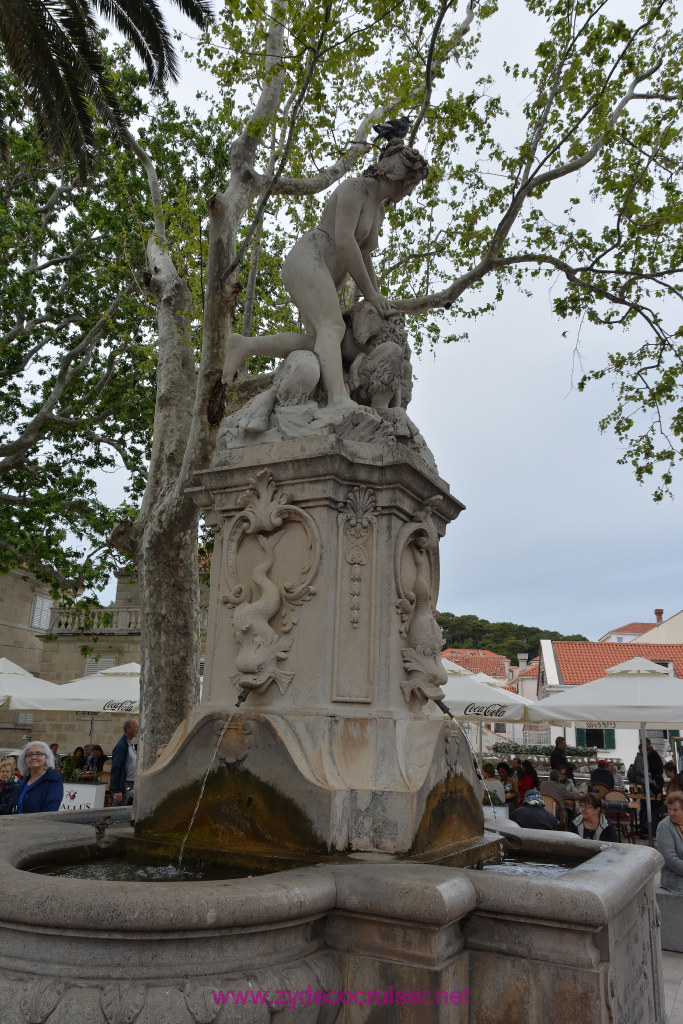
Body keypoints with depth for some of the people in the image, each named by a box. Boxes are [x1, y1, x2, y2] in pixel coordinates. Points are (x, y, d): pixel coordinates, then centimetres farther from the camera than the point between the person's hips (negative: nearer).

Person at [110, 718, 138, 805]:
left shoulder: (132, 745, 14)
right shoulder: (121, 746, -14)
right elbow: (115, 769, -18)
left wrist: (134, 788, 18)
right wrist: (117, 791, -22)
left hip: (130, 786, 9)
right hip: (122, 787, -9)